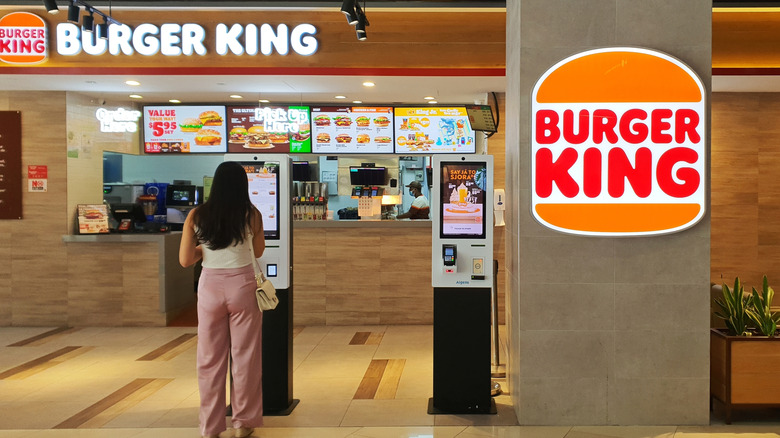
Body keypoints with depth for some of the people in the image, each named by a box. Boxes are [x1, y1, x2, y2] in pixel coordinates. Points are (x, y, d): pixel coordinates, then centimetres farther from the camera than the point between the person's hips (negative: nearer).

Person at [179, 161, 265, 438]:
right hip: (242, 286, -1)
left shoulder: (197, 215, -4)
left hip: (210, 288, 1)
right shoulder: (252, 214, -5)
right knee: (244, 357, 11)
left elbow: (185, 260, -4)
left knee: (210, 359, 11)